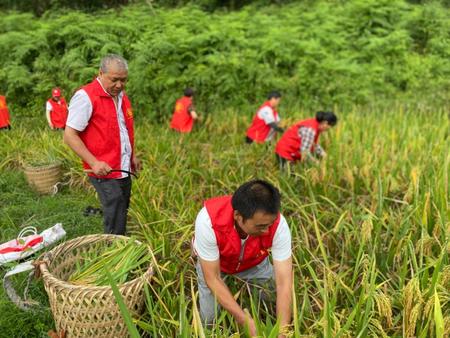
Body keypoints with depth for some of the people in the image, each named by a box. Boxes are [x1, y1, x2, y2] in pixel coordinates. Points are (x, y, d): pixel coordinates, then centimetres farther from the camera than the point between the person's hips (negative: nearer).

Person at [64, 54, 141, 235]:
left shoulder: (122, 96, 12)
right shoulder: (85, 97, -14)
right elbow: (69, 135, -16)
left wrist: (133, 155, 18)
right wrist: (94, 162, -22)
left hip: (124, 170, 8)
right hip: (104, 171, -8)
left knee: (122, 215, 16)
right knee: (116, 226, -7)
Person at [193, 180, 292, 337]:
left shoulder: (278, 224, -37)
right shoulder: (208, 220, -42)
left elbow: (284, 282, -33)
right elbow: (213, 279, -33)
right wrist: (248, 322, -35)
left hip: (254, 263, 2)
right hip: (213, 262, -1)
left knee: (272, 311, -1)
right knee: (209, 320, -5)